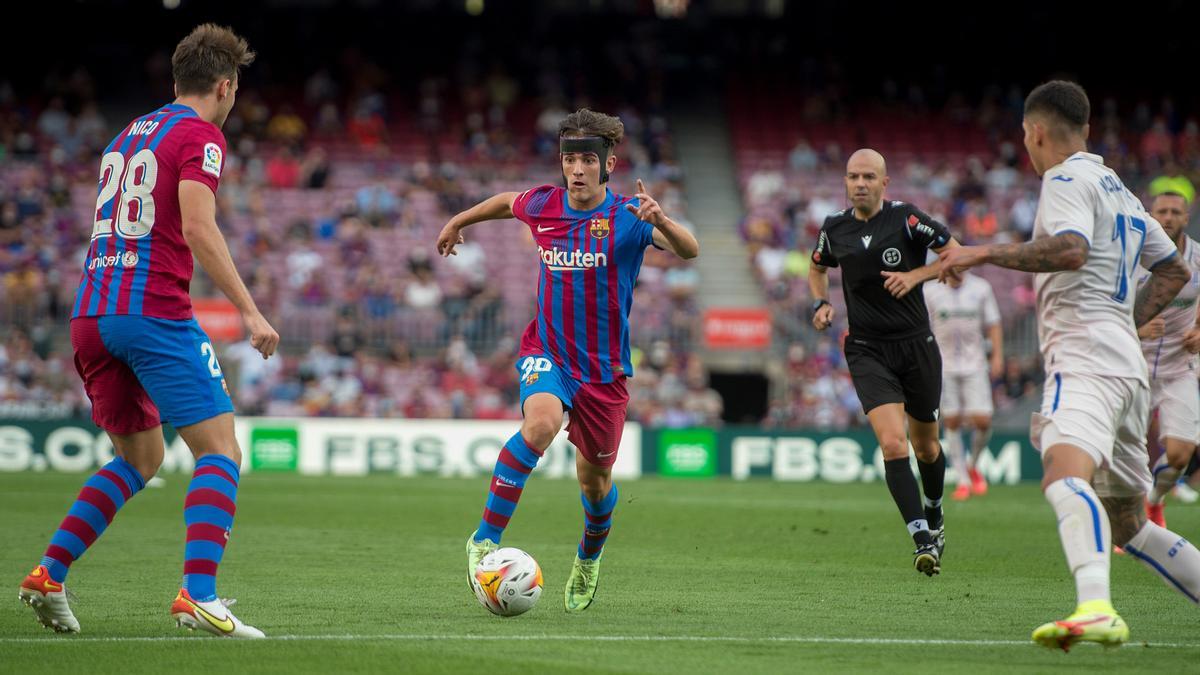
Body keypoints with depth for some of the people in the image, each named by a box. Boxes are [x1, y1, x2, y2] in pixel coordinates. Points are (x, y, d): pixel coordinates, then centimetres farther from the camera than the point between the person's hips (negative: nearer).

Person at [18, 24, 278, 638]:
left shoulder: (128, 135, 23)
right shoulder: (199, 135, -2)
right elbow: (198, 228, -15)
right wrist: (250, 311, -17)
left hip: (90, 314, 8)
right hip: (155, 311, -8)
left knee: (140, 457, 20)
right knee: (220, 452, -5)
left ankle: (50, 575, 10)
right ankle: (197, 594, -21)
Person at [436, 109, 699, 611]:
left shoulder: (626, 216, -12)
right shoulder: (542, 206, -2)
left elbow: (689, 251, -26)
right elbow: (506, 201, 22)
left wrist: (660, 221, -46)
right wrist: (458, 221, 35)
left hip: (604, 366, 0)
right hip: (546, 352, 0)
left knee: (595, 476, 13)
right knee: (541, 422, -33)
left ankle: (589, 559, 46)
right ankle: (485, 540, -29)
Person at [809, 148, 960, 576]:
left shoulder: (906, 219, -7)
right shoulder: (835, 229, 4)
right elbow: (817, 268, 24)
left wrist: (916, 275, -17)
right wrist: (821, 304, 6)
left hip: (916, 346, -1)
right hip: (868, 352, 1)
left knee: (926, 446, 15)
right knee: (892, 443, -19)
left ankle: (934, 516, 44)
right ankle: (923, 540, -20)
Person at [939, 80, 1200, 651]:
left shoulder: (1067, 179, -2)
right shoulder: (1117, 189, 26)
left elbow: (1071, 249, -22)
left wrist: (986, 253, -16)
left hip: (1086, 358, -10)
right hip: (1126, 366, 10)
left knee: (1063, 476, -32)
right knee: (1126, 524, 18)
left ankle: (1097, 610, -55)